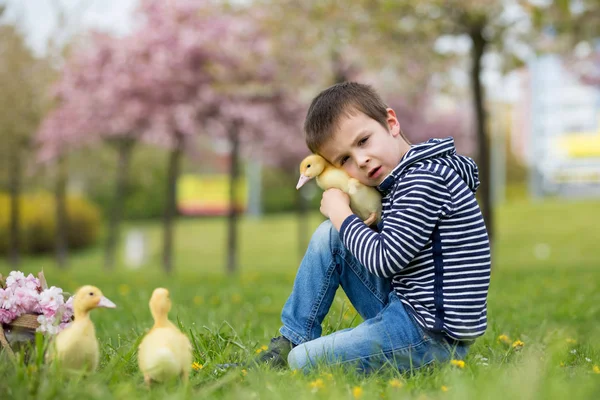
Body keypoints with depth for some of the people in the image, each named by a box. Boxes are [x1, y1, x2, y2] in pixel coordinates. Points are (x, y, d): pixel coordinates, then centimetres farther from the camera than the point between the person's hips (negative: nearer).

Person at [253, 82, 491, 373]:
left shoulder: (426, 178, -19)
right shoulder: (398, 179, 10)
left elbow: (385, 259, -21)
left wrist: (340, 213, -8)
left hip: (433, 335, -10)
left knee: (303, 362, -15)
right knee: (329, 234, 7)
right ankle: (290, 342, 11)